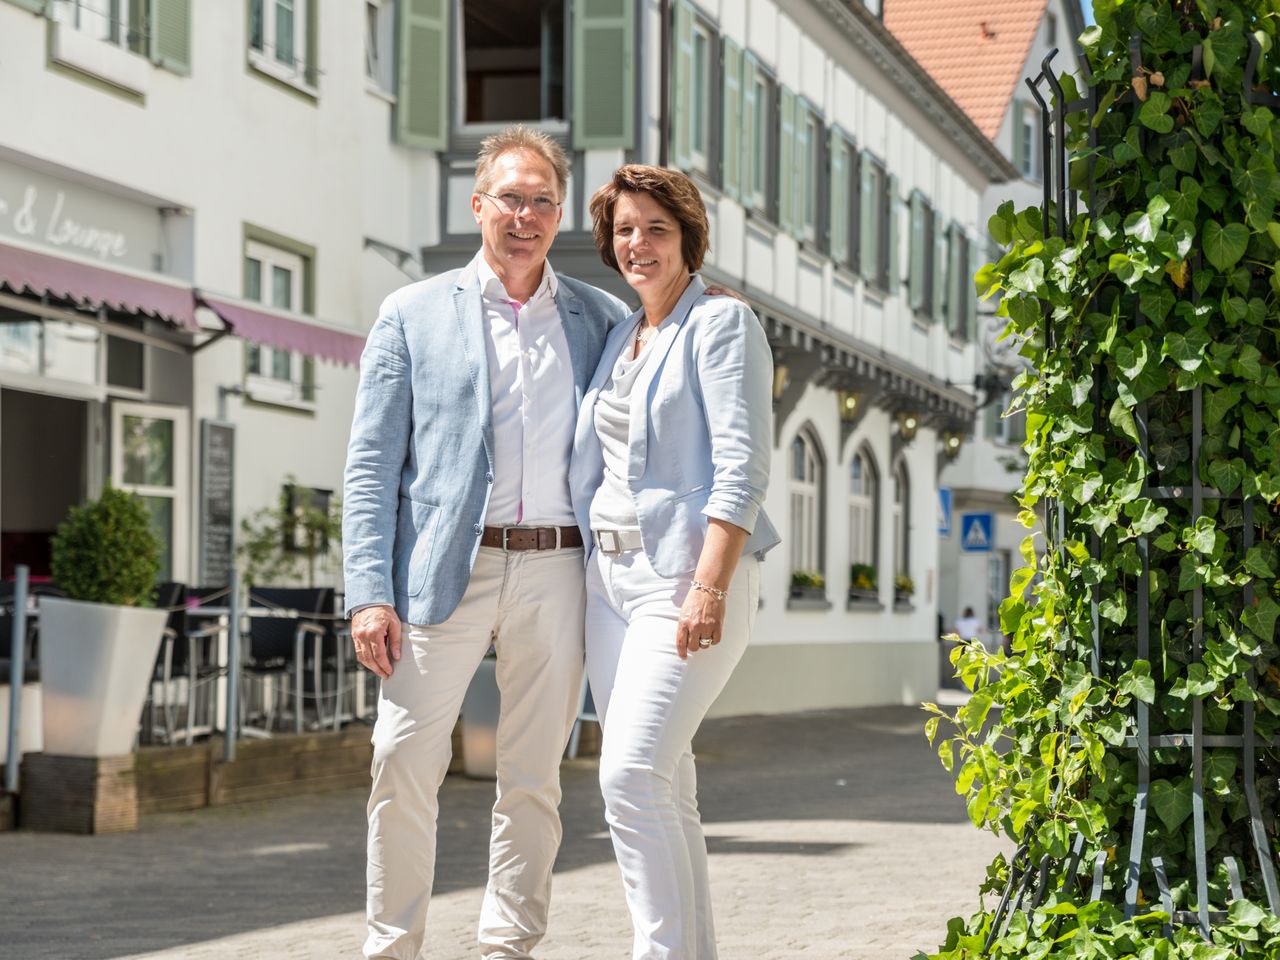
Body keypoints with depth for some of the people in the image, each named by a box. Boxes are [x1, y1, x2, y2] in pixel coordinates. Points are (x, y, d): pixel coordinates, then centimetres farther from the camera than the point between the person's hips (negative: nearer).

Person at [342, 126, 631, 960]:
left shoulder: (601, 320, 14)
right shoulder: (414, 315, 8)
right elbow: (371, 466, 3)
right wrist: (370, 595, -6)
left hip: (555, 571, 2)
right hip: (445, 570, -2)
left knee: (535, 779, 5)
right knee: (405, 766, -6)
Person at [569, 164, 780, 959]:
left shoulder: (722, 323, -5)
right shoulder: (621, 337, 18)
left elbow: (742, 468, -14)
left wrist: (710, 587, -22)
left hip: (686, 577, -8)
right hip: (612, 576, 8)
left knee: (633, 775, -18)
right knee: (661, 787, 7)